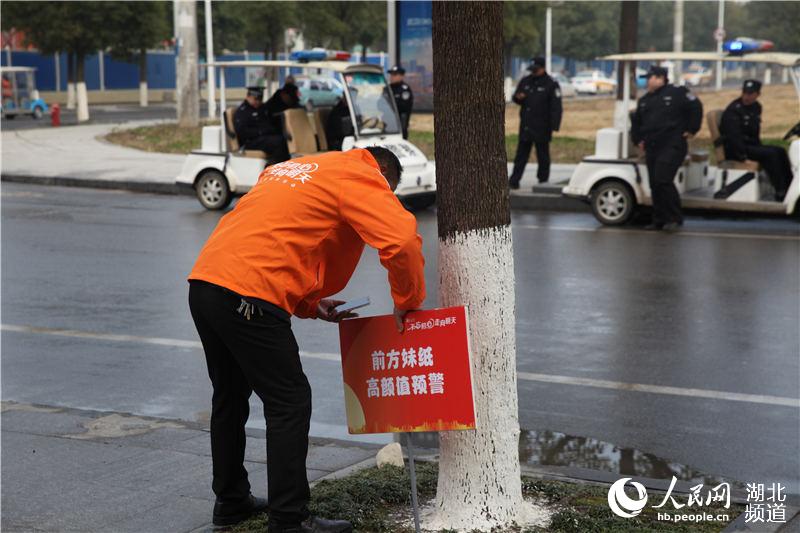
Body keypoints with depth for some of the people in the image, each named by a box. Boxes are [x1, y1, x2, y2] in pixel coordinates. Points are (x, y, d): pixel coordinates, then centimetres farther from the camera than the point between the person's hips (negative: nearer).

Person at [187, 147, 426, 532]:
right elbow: (401, 242, -14)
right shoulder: (359, 175, 1)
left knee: (230, 397, 21)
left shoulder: (297, 170, 27)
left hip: (203, 283, 9)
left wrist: (309, 304, 21)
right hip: (247, 298, -9)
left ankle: (231, 501, 34)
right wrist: (407, 304, 1)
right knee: (290, 403, 1)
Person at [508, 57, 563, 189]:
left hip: (541, 128, -5)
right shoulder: (525, 81, 12)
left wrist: (554, 126, -16)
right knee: (521, 155, 5)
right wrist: (518, 97, -7)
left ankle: (543, 181, 12)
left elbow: (556, 107, -8)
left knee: (542, 156, 4)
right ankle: (514, 180, 6)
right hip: (526, 126, 5)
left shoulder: (551, 84, -4)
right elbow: (515, 97, 20)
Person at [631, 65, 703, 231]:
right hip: (651, 149, 7)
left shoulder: (677, 93, -3)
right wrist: (638, 140, 21)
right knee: (654, 185, 5)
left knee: (663, 181, -18)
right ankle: (659, 220, 13)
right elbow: (636, 121, 31)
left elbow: (696, 107, -5)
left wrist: (691, 130, -5)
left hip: (671, 146, -7)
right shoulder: (644, 100, 19)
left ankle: (674, 218, -8)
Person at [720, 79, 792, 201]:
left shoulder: (756, 107, 11)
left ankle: (790, 188, -1)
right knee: (770, 154, -24)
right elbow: (733, 135, -24)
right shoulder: (733, 109, -17)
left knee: (780, 151, -2)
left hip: (750, 145, 9)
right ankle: (780, 194, -23)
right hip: (733, 150, -9)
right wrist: (743, 154, -26)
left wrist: (760, 146, 12)